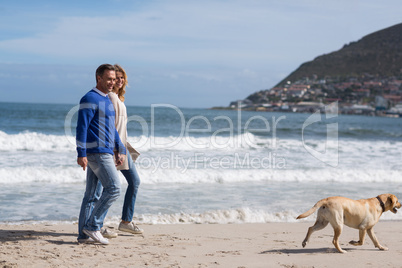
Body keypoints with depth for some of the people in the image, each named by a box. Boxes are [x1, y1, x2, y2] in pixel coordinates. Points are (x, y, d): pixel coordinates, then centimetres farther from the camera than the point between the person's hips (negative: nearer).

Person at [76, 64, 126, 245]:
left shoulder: (107, 100, 20)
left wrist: (120, 150, 21)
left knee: (92, 194, 8)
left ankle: (84, 234, 11)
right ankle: (92, 226, -6)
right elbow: (82, 127, -16)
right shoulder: (90, 99, -10)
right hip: (96, 152, -9)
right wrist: (81, 154, -21)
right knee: (113, 188, -13)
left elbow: (112, 128, 26)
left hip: (105, 152, 9)